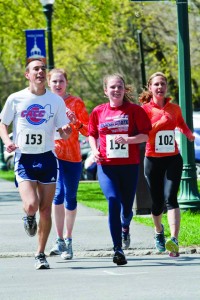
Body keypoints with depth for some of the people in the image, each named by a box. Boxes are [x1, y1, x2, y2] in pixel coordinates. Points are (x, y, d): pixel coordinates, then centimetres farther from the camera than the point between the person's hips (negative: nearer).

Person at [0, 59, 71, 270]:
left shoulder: (56, 100, 3)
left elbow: (63, 134, 8)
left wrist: (66, 131, -16)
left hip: (47, 158, 2)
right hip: (24, 159, -2)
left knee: (45, 209, 2)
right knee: (31, 205, -19)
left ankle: (40, 254, 15)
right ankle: (29, 218, 18)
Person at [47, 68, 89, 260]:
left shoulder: (76, 103, 2)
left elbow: (88, 131, 1)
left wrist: (76, 122, -17)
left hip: (72, 156, -1)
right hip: (52, 155, 1)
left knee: (70, 197, 3)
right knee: (58, 195, -11)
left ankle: (67, 240, 16)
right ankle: (60, 240, -5)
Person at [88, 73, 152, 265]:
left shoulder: (134, 110, -1)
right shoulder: (98, 112, 5)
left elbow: (146, 135, -3)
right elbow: (92, 134, 18)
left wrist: (128, 139, -19)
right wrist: (95, 149, 0)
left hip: (129, 165, 0)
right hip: (106, 165, 0)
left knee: (127, 206, 8)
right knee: (113, 201, -19)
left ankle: (125, 227, 48)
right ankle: (118, 249, -18)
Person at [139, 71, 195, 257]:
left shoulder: (174, 108, 8)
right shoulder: (145, 109, -2)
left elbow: (182, 125, 27)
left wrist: (189, 135, 10)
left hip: (173, 159, 1)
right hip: (153, 160, -1)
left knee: (170, 198, -16)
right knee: (157, 202, 8)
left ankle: (174, 240, -28)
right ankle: (159, 232, 39)